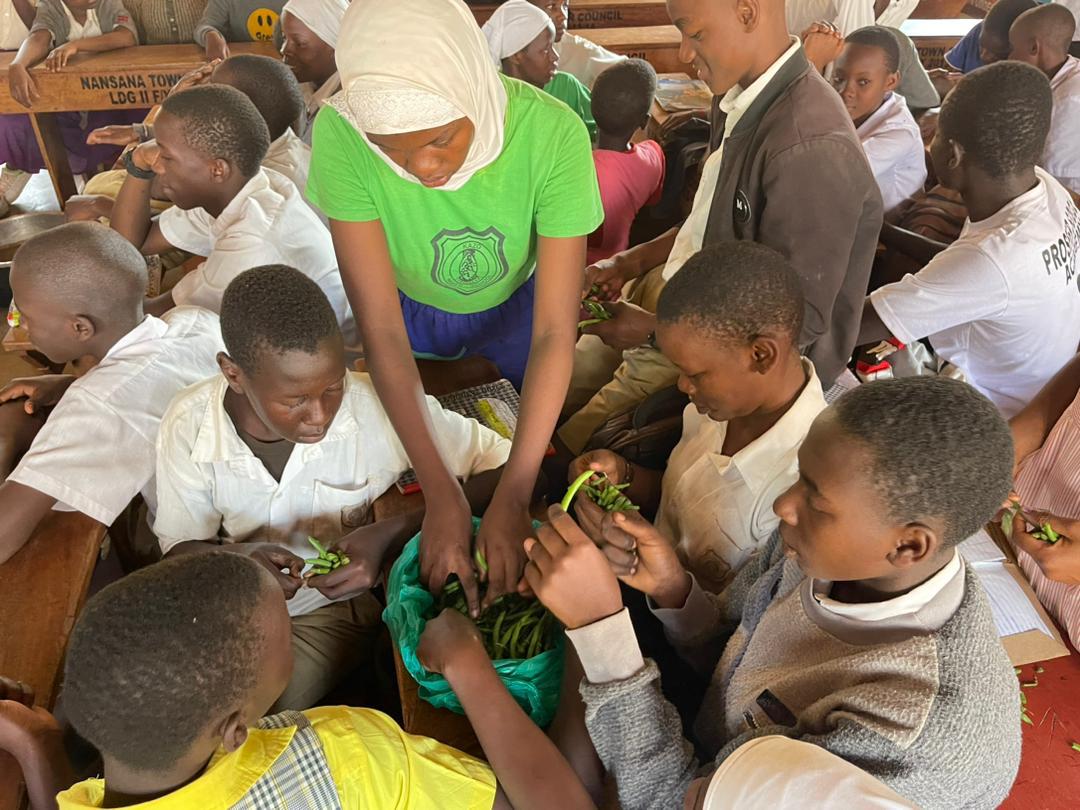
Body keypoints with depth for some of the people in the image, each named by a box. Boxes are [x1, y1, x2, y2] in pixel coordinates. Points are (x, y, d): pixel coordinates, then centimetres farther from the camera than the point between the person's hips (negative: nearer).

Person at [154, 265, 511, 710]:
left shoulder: (379, 407, -26)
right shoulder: (188, 424, -16)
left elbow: (507, 466, -22)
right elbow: (180, 547, -4)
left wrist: (393, 534, -34)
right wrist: (237, 558, -28)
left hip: (336, 607, -3)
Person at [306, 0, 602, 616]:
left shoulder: (552, 132, -35)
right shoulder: (342, 135, -33)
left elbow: (555, 332, -30)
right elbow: (382, 330, -29)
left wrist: (514, 496, -33)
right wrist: (442, 495, -33)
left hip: (515, 305, 0)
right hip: (411, 309, 0)